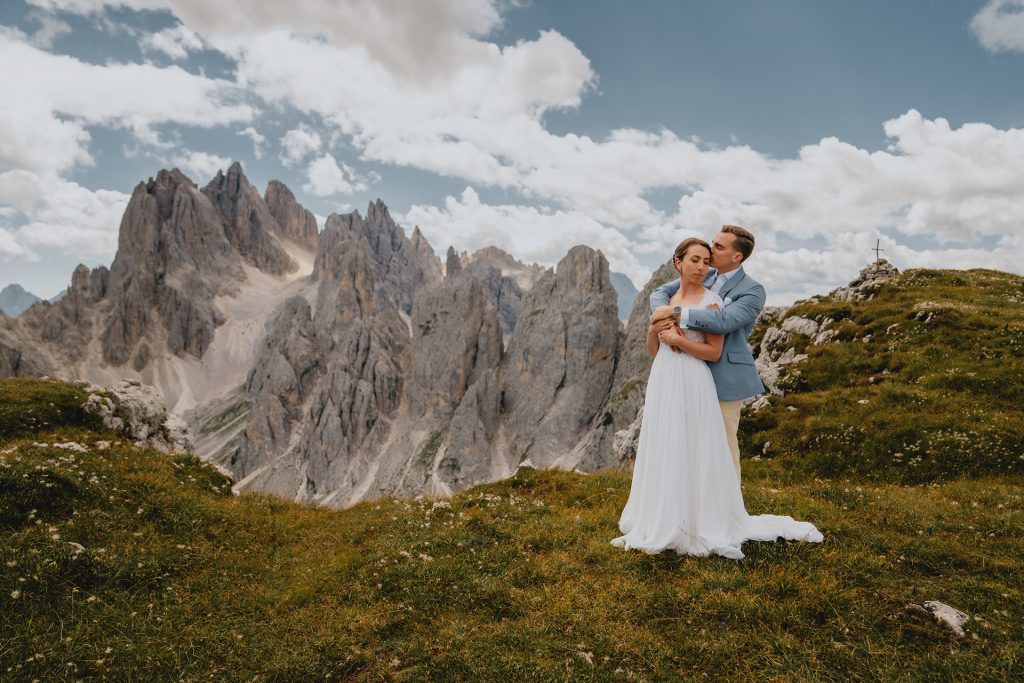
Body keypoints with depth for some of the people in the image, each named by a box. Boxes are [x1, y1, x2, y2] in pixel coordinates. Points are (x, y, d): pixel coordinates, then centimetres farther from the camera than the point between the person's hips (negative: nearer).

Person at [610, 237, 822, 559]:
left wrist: (677, 339, -16)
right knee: (661, 455, 11)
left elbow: (714, 352, -10)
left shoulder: (712, 301, -5)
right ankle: (659, 524, 24)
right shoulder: (665, 299, 12)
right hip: (662, 384, 6)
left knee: (694, 457, 0)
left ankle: (701, 527, 15)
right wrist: (654, 327, -5)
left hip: (692, 387, -6)